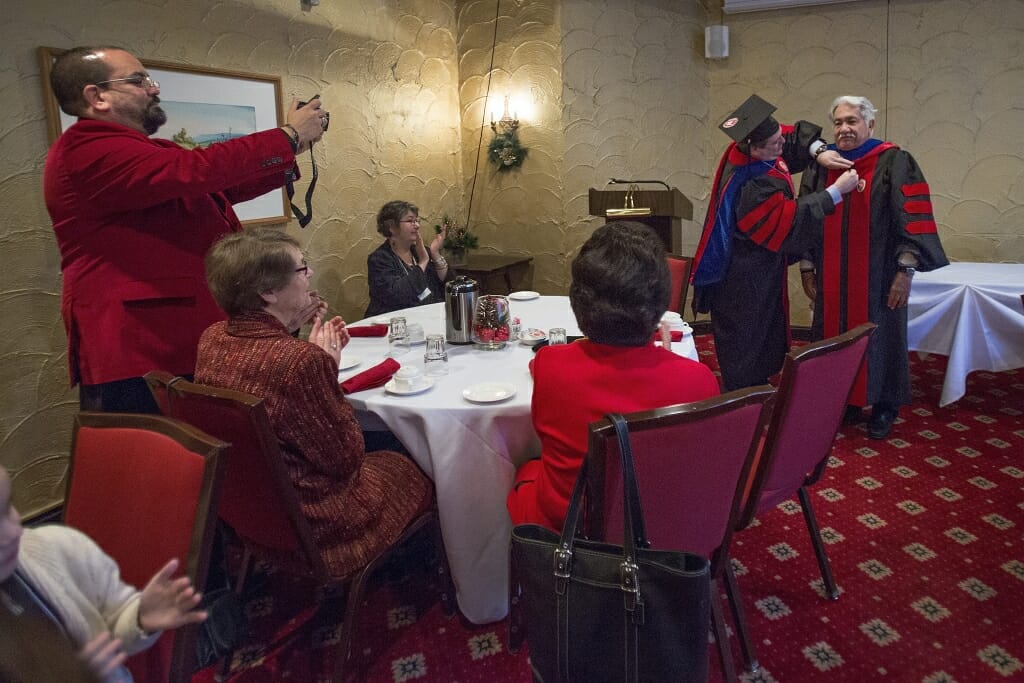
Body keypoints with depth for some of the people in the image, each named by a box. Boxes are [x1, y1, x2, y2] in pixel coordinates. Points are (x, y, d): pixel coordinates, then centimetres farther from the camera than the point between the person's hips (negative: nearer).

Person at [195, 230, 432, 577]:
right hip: (310, 521, -8)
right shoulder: (301, 360, -34)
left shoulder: (212, 339, -7)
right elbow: (346, 459, -21)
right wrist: (330, 364, -16)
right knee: (412, 473, 17)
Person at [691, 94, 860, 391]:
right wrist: (837, 191, -20)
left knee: (766, 336, 19)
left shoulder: (744, 149, -4)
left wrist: (819, 151, -8)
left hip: (751, 268, 10)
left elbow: (798, 132, 10)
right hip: (746, 280, -10)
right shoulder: (754, 186, -30)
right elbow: (792, 218, -25)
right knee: (746, 344, 2)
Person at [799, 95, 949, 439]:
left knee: (879, 339, 7)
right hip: (831, 278, 3)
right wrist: (807, 267, 7)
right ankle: (844, 399, 23)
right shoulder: (821, 166, 7)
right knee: (835, 338, 7)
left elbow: (912, 218, -9)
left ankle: (884, 406, 23)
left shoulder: (893, 163, -4)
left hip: (877, 277, -3)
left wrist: (905, 270, -14)